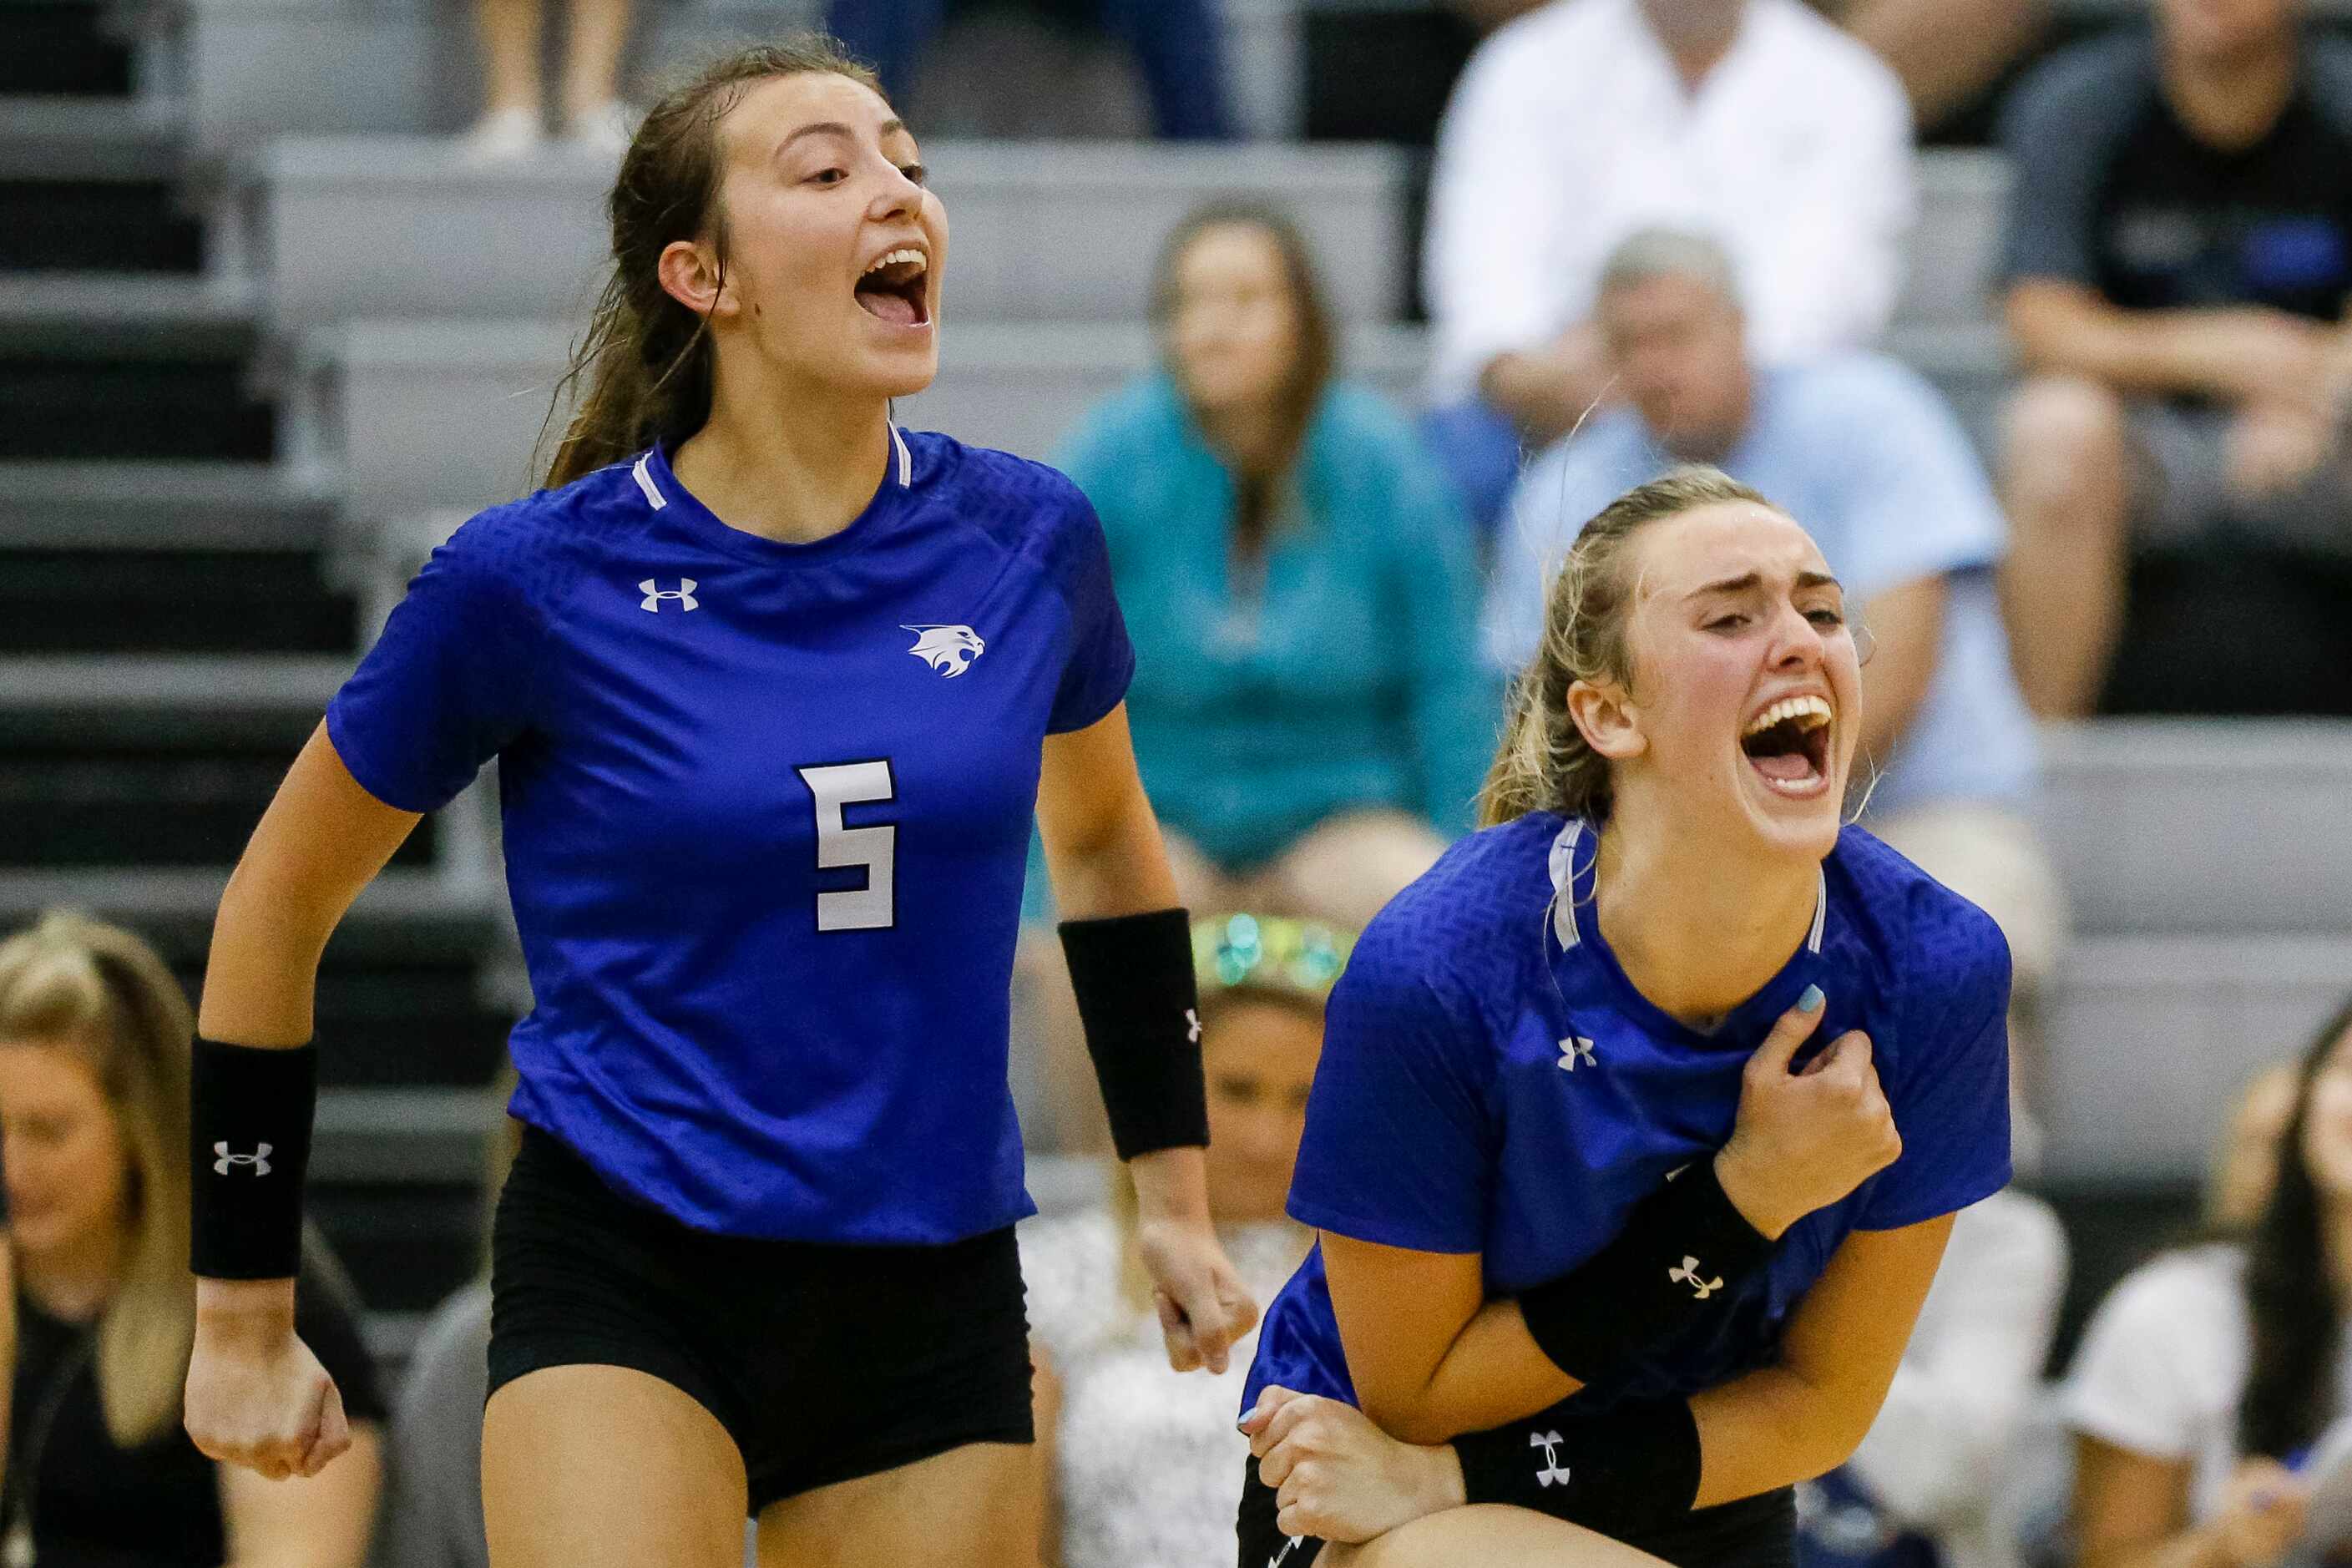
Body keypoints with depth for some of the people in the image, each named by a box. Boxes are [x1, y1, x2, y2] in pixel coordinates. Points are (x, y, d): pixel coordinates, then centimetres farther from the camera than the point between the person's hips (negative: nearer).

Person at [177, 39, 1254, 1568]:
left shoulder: (1025, 539, 0)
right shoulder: (532, 578, -9)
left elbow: (1105, 839, 22)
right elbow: (279, 900, 4)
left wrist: (1177, 1198, 23)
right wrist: (243, 1323, 6)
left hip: (936, 1296, 4)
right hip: (624, 1276, -4)